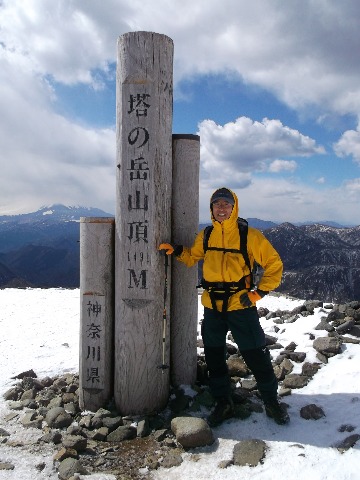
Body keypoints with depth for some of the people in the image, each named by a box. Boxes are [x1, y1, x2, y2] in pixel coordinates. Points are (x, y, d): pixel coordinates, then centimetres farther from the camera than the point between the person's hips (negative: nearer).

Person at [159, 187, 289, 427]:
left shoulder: (249, 235, -8)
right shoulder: (206, 235, 5)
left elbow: (274, 264, -4)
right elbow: (193, 257, 21)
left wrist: (258, 293, -10)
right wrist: (177, 250, 2)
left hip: (241, 306, -4)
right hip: (212, 306, 4)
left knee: (256, 356, 4)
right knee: (214, 357, 13)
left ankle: (272, 402, 28)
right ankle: (223, 403, 32)